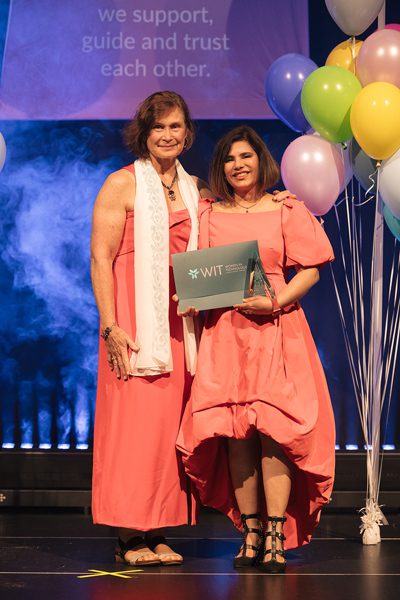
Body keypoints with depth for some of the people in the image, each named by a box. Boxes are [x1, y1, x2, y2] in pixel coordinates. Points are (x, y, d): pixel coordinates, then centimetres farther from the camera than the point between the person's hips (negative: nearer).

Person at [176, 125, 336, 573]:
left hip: (275, 330, -2)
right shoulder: (209, 215, 15)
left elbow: (310, 269, 2)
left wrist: (276, 302, -12)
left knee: (272, 428, -10)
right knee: (235, 433, -2)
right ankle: (250, 533, 6)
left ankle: (275, 536, -7)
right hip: (224, 332, 2)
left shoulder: (286, 211, 7)